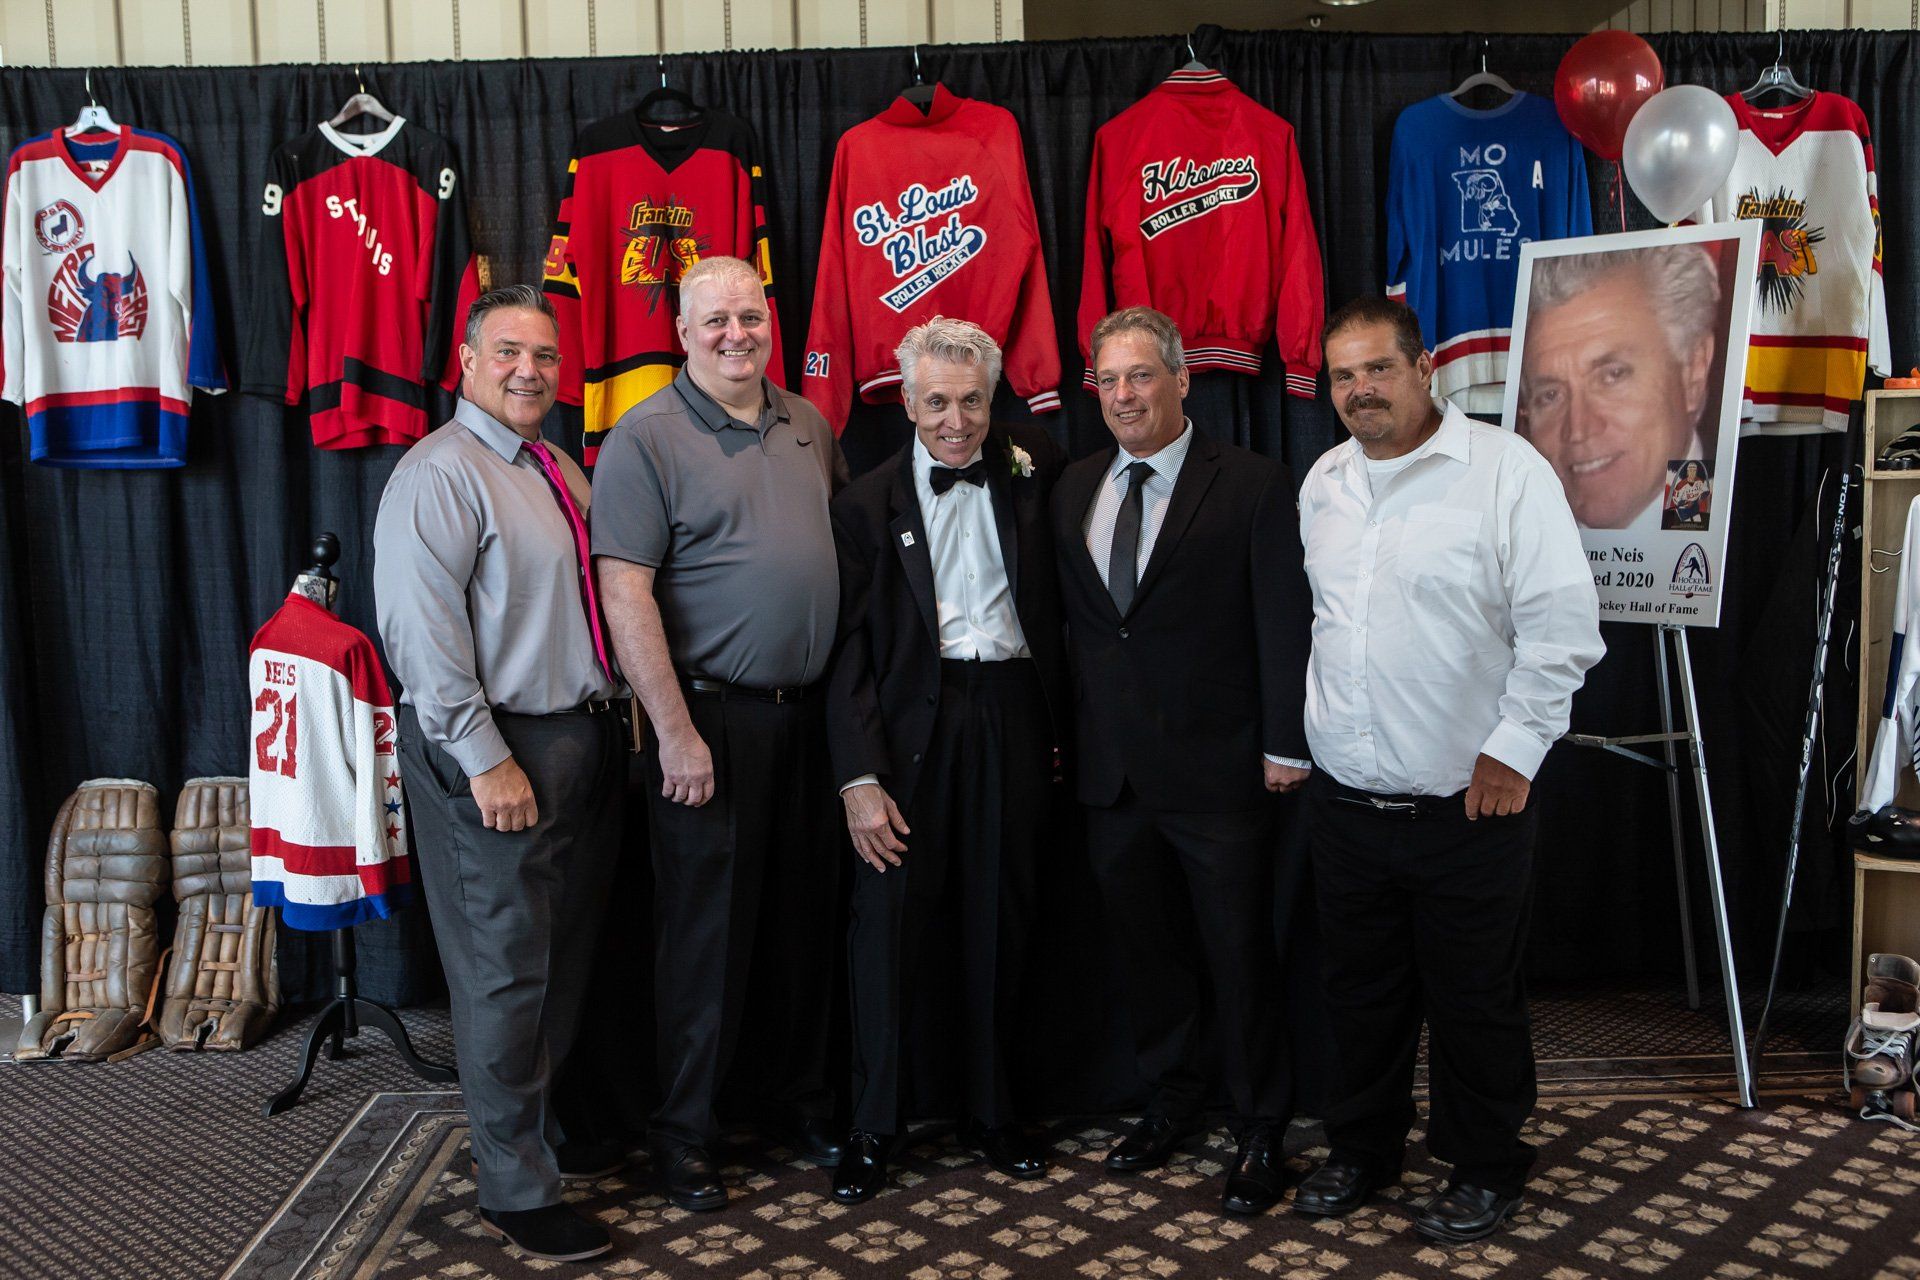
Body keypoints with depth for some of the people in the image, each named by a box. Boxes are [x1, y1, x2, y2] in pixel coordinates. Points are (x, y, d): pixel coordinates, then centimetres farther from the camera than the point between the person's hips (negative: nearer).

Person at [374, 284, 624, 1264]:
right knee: (505, 973, 0)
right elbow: (421, 631, -20)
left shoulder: (559, 472, 15)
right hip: (497, 753, -9)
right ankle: (515, 1192, 13)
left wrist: (609, 723, 14)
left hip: (584, 738, 9)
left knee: (566, 957, 19)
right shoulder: (440, 473, -12)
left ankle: (542, 1132, 37)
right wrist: (487, 760, -22)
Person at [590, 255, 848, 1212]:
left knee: (807, 916, 14)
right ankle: (683, 1130, 20)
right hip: (711, 718, -6)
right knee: (706, 927, 3)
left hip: (811, 711, 6)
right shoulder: (646, 436, -8)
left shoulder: (807, 424, 11)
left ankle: (802, 1098, 31)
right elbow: (624, 593, -15)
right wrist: (676, 731, -18)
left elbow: (849, 538, 20)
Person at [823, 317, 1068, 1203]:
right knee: (889, 923, 2)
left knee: (1000, 922, 11)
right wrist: (858, 777, -12)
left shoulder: (1028, 476, 5)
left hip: (1012, 718, 2)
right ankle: (874, 1128, 17)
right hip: (910, 722, -2)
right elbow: (848, 649, -4)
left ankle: (992, 1110, 28)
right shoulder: (867, 503, -1)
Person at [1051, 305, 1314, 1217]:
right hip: (1111, 768, 5)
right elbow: (1066, 620, 10)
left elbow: (1284, 623, -7)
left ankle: (1261, 1130, 23)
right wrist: (1063, 731, 6)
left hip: (1218, 770, -5)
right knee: (1143, 948, 16)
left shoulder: (1254, 487, -6)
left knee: (1241, 955, 5)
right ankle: (1171, 1099, 34)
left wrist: (1284, 746, -10)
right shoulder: (1072, 490, 10)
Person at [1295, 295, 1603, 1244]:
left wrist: (1512, 750, -12)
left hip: (1467, 808, -5)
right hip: (1344, 801, 5)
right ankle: (1363, 1148, 36)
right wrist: (1297, 736, 14)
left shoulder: (1505, 470, -10)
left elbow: (1562, 626, -11)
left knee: (1474, 999, 9)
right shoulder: (1322, 482, 9)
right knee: (1360, 990, 17)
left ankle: (1485, 1167, 29)